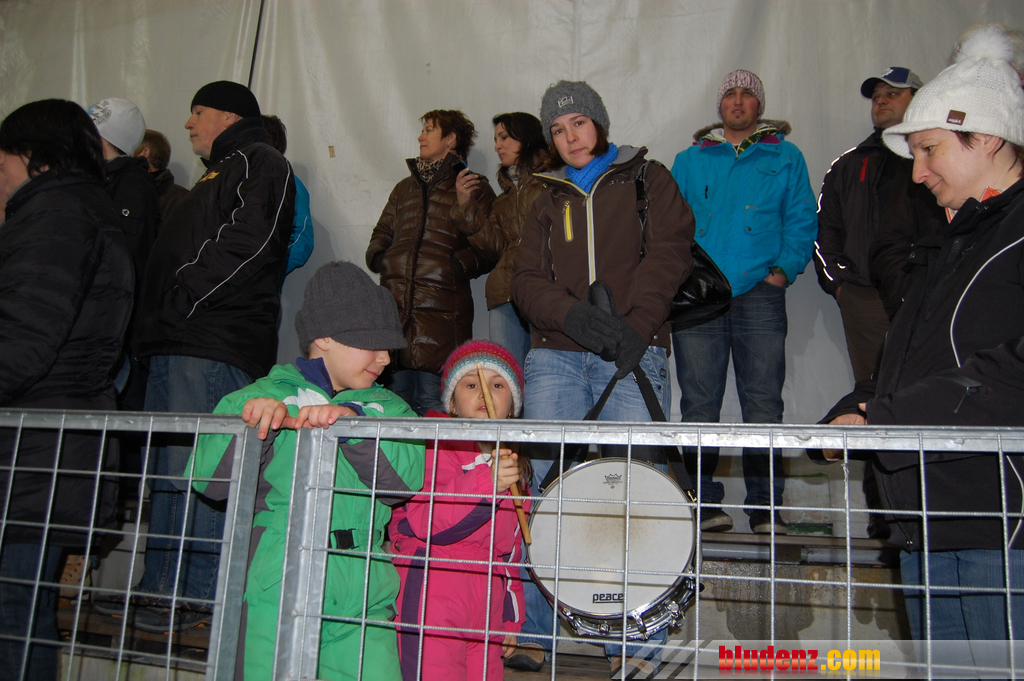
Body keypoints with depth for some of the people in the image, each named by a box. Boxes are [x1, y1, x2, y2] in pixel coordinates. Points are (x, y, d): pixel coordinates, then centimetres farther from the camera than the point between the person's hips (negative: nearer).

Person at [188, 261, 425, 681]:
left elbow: (405, 478, -6)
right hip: (276, 591, -2)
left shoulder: (387, 408, 13)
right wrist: (251, 426, -18)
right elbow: (208, 479, -2)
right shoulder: (265, 395, 6)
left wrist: (352, 422, -20)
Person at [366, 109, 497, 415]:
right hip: (394, 307, 5)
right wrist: (377, 257, 10)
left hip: (442, 310, -5)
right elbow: (382, 233, 30)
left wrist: (457, 266, -14)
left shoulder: (473, 189, 9)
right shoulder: (405, 187, 27)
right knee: (395, 396, 5)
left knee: (433, 399, -8)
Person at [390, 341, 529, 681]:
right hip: (431, 598, -6)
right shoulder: (434, 444, -5)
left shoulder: (510, 460, 17)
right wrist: (487, 482, -31)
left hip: (487, 609, 7)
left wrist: (510, 616, 22)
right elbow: (421, 519, -21)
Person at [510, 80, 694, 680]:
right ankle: (532, 632, 6)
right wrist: (573, 314, -12)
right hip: (557, 355, 3)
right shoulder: (549, 199, 22)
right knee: (535, 482, -6)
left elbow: (669, 251, -1)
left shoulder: (646, 179, 15)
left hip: (633, 356, -2)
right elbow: (527, 281, 10)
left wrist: (638, 323, -16)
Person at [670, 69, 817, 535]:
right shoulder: (689, 161, 19)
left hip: (759, 293, -1)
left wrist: (785, 268, -4)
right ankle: (705, 502, 5)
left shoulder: (785, 157, 17)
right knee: (698, 403, -2)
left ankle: (766, 506, 3)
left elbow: (801, 219, 12)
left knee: (764, 402, -4)